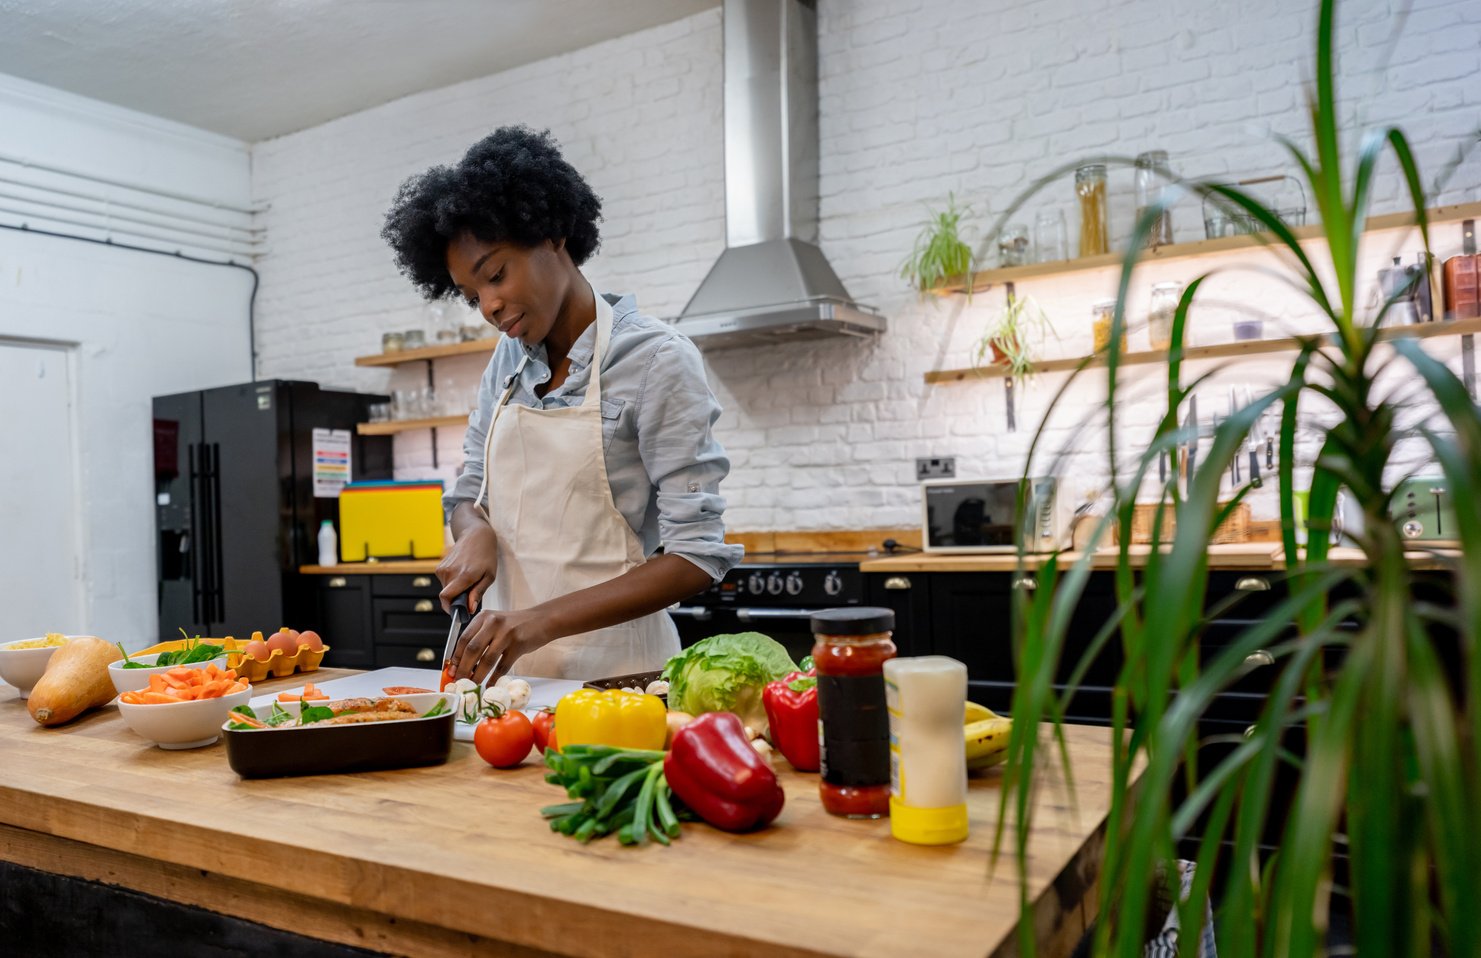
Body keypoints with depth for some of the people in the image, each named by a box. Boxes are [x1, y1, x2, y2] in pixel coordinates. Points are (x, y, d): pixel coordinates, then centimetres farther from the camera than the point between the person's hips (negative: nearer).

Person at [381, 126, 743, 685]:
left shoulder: (657, 361, -12)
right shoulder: (509, 358, 7)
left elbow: (697, 556, -16)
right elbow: (468, 491, 16)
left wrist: (544, 621, -24)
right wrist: (476, 533, -8)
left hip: (612, 667, -5)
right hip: (507, 665, 5)